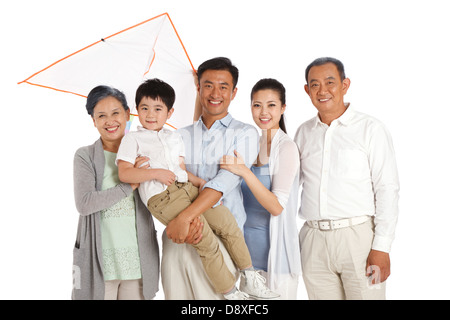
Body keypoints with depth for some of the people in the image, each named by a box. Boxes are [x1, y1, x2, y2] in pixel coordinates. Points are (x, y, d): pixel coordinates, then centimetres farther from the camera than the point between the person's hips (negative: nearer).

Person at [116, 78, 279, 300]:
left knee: (228, 221, -1)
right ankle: (229, 292, 2)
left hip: (186, 188, 7)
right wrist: (155, 173, -13)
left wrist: (199, 181, 3)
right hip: (161, 197, -6)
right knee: (207, 241, -12)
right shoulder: (132, 139, 5)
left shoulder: (174, 137, 23)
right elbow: (124, 174, -6)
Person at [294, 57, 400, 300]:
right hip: (314, 241, 4)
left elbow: (387, 190, -4)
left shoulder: (370, 129, 0)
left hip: (357, 236, -3)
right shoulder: (303, 133, 13)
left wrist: (381, 248, -11)